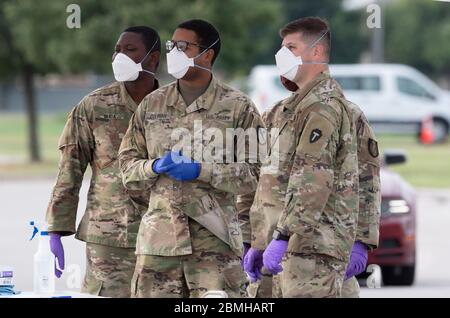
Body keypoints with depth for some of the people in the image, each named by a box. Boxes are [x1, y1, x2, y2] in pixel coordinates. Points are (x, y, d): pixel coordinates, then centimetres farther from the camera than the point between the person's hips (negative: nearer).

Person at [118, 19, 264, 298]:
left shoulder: (237, 107, 2)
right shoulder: (152, 104, 12)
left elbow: (254, 173, -2)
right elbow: (128, 164, 14)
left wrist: (200, 171, -12)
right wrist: (155, 167, -8)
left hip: (214, 239, -3)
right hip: (159, 239, 3)